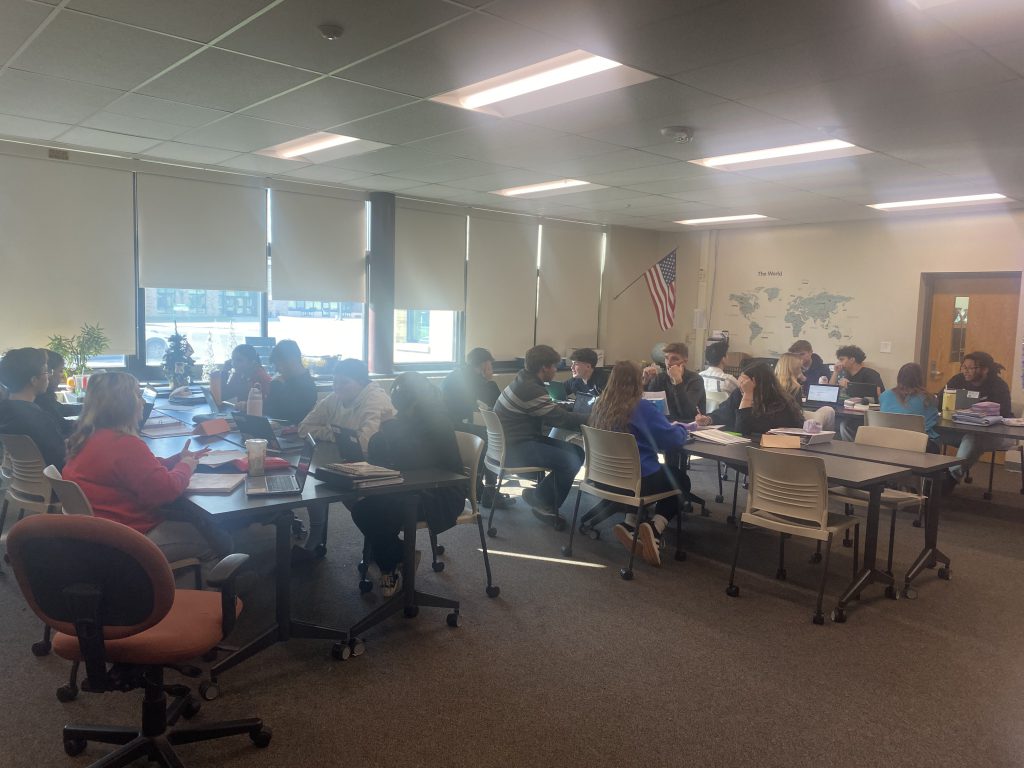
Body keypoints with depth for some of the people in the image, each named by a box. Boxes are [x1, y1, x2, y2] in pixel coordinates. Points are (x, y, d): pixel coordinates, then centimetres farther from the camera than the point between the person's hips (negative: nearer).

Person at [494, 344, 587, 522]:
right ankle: (541, 500, 5)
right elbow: (563, 419, -20)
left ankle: (538, 496, 10)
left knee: (577, 452, 2)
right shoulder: (530, 390, -22)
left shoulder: (524, 379, 10)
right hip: (515, 448, -10)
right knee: (571, 461, -19)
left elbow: (553, 410, 16)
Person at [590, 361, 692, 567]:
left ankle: (630, 524, 10)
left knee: (668, 472, 32)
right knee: (681, 479, 23)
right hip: (639, 481, -6)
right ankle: (655, 528, -3)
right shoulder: (644, 408, -17)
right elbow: (674, 439, -12)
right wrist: (682, 429, 11)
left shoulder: (600, 407, 1)